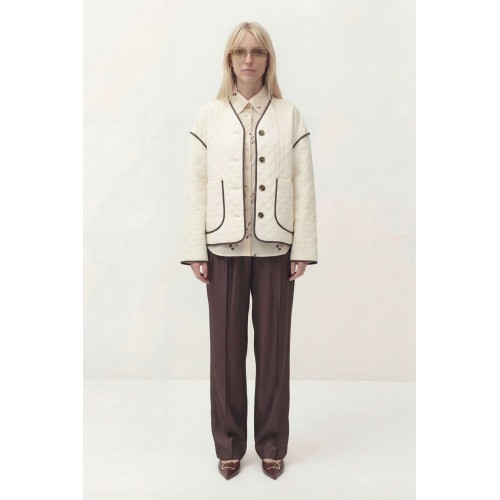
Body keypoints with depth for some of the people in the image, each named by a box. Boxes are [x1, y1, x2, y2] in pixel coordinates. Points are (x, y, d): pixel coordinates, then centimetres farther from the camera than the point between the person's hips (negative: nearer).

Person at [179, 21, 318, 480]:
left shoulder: (289, 116, 5)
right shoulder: (209, 116, 6)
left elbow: (304, 186, 1)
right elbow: (196, 185, 2)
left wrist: (304, 248, -4)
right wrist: (195, 250, -3)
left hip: (275, 248, 0)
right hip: (225, 248, 0)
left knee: (273, 347, 8)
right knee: (226, 347, 6)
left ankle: (271, 445, 24)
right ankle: (229, 445, 23)